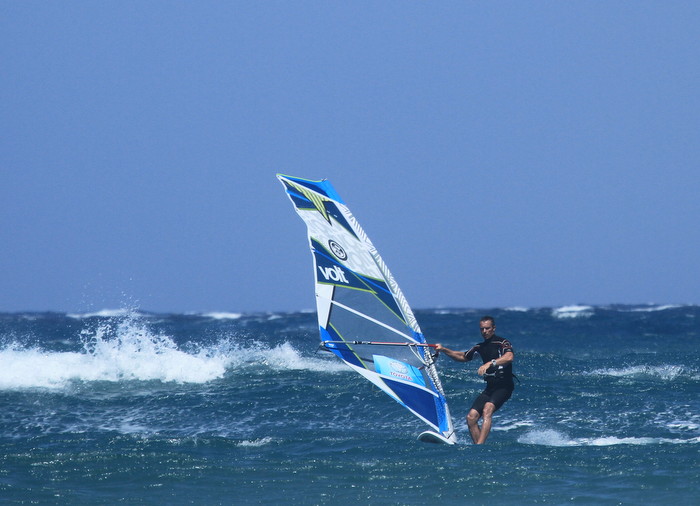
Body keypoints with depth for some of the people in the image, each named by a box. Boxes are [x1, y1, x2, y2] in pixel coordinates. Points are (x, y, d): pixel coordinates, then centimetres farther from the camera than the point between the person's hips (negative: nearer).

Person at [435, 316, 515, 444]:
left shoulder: (502, 343, -5)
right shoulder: (480, 347, 17)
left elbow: (509, 357, -26)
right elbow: (462, 357, 30)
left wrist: (490, 363, -36)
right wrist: (443, 350, 17)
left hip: (504, 386, -8)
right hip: (490, 387, 8)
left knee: (487, 410, -30)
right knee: (471, 417, -6)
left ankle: (480, 445, -39)